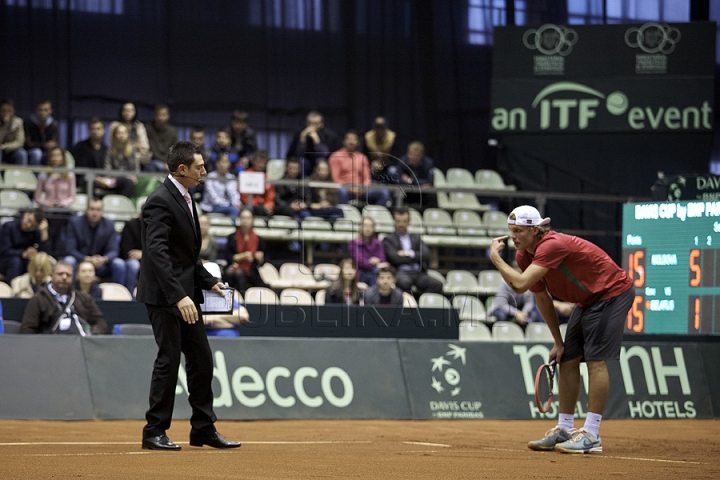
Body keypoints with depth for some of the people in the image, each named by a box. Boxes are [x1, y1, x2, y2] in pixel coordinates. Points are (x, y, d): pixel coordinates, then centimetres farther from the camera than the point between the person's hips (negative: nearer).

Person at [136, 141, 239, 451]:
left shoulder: (185, 199, 14)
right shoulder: (160, 201, -17)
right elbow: (157, 253, -26)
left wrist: (209, 282, 15)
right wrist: (178, 296, -32)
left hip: (186, 293, 10)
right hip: (164, 295, -10)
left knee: (202, 360, 10)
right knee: (169, 359, -6)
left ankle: (203, 430, 18)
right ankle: (154, 432, 2)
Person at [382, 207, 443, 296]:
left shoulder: (416, 238, 25)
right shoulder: (388, 240, 13)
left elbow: (426, 255, 10)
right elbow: (395, 259, -4)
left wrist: (410, 254, -5)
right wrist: (417, 257, 4)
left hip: (418, 273, 4)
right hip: (400, 273, -4)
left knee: (437, 284, -26)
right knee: (404, 282, -42)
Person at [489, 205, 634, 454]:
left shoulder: (553, 245, -31)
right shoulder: (524, 255, -2)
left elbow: (520, 284, -40)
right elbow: (542, 298, 10)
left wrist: (495, 257, -26)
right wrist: (558, 341, 10)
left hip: (613, 293, -10)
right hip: (587, 300, 10)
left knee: (596, 359, -16)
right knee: (568, 359, 7)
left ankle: (591, 435, -17)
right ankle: (564, 430, 14)